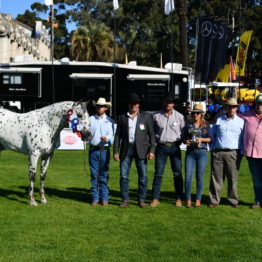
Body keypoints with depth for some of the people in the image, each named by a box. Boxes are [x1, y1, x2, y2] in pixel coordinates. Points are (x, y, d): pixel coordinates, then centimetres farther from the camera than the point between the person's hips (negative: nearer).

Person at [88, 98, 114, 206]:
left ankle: (104, 198, 10)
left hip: (104, 150, 0)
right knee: (94, 175, 3)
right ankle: (95, 198, 10)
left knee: (104, 175, 3)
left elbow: (111, 135, 0)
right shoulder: (91, 119, 8)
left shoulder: (109, 121, 7)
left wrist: (106, 138, -21)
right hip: (93, 150, 0)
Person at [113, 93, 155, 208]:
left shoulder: (146, 117, 5)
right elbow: (118, 135, 9)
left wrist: (152, 150, -6)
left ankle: (141, 200, 12)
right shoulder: (122, 117, 8)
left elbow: (151, 134, 3)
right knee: (123, 176, 1)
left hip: (141, 150, -1)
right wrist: (116, 151, 1)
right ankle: (125, 200, 12)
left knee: (143, 176, 0)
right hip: (126, 149, 1)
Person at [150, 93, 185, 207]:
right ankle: (155, 199, 4)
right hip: (161, 147, 0)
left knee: (177, 173, 3)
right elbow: (152, 131, 11)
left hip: (174, 147, 0)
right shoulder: (156, 116, 3)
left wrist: (179, 141, 0)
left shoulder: (179, 116, 4)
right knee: (158, 173, 0)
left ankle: (179, 198, 12)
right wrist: (156, 140, 3)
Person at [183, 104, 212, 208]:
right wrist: (186, 141, -7)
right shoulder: (188, 126, 14)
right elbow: (184, 139, 14)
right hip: (190, 152, 1)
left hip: (202, 152, -1)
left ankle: (198, 200, 10)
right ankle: (188, 200, 2)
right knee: (188, 176, -7)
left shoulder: (206, 127, 9)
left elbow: (210, 139, 3)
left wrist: (201, 139, -13)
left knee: (200, 176, 0)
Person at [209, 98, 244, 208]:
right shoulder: (219, 119, 11)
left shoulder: (240, 122, 8)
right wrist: (213, 149, 9)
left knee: (233, 178, 1)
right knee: (216, 177, 1)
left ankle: (233, 200, 12)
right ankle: (214, 200, 7)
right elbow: (213, 134, 17)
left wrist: (241, 153, 2)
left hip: (233, 153, -1)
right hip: (218, 152, 1)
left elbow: (244, 138, 10)